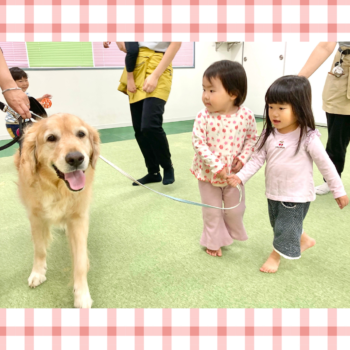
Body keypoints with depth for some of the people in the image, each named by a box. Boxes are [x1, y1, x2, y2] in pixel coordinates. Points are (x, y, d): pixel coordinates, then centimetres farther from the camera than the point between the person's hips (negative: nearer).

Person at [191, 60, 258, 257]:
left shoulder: (246, 116, -14)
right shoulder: (203, 117, -19)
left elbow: (252, 138, 0)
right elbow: (198, 143, -21)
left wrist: (243, 158, -14)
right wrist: (216, 166, -26)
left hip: (234, 173, 2)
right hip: (208, 173, -1)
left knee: (236, 209, 18)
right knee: (212, 211, 13)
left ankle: (231, 234, 47)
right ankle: (214, 241, 35)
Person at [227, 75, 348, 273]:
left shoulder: (308, 138, -21)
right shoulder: (269, 135, -8)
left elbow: (326, 165, -13)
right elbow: (257, 159, -6)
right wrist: (241, 176, -19)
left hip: (297, 195, -6)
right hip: (273, 192, 6)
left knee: (286, 228, 7)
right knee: (279, 224, 25)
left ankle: (276, 255, 33)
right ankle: (304, 240, 51)